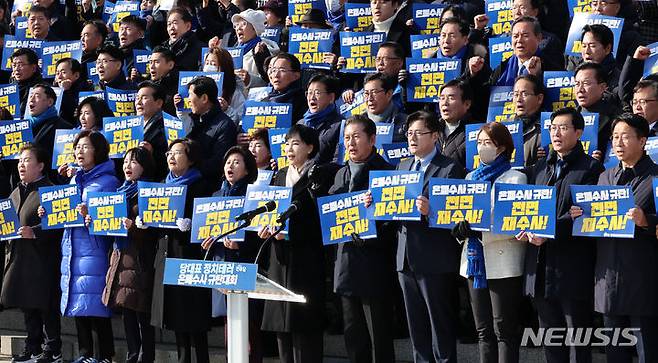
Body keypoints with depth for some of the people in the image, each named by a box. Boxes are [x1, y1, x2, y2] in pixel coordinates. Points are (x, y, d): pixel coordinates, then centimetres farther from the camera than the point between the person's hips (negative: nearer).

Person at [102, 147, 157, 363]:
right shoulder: (122, 191, 19)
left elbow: (154, 228, -12)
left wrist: (134, 227, -27)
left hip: (140, 257, -8)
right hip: (120, 255, 8)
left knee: (142, 313, -7)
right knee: (126, 312, 8)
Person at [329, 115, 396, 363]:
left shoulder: (386, 172, -7)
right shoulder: (342, 175, 16)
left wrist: (371, 236, -23)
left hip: (374, 266, -7)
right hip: (347, 264, 7)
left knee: (379, 337, -3)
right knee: (353, 336, 10)